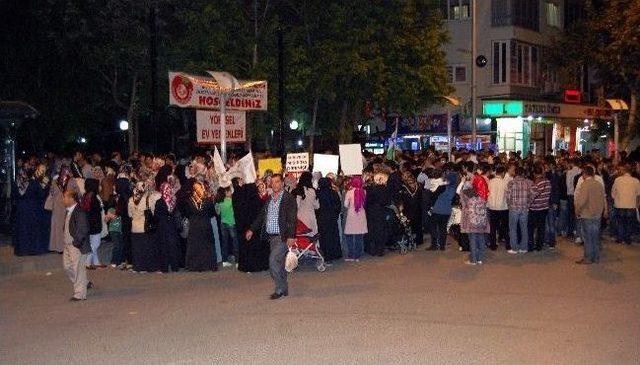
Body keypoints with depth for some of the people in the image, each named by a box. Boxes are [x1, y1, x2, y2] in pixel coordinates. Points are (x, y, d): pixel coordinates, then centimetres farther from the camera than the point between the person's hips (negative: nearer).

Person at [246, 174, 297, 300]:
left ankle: (280, 289, -3)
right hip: (271, 236, 7)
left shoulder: (289, 198, -6)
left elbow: (292, 218, -13)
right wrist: (252, 230, 16)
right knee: (278, 263, 11)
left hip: (282, 236, -7)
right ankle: (284, 289, 21)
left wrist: (291, 236, -21)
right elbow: (261, 215, 21)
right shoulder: (269, 199, 14)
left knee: (273, 261, -14)